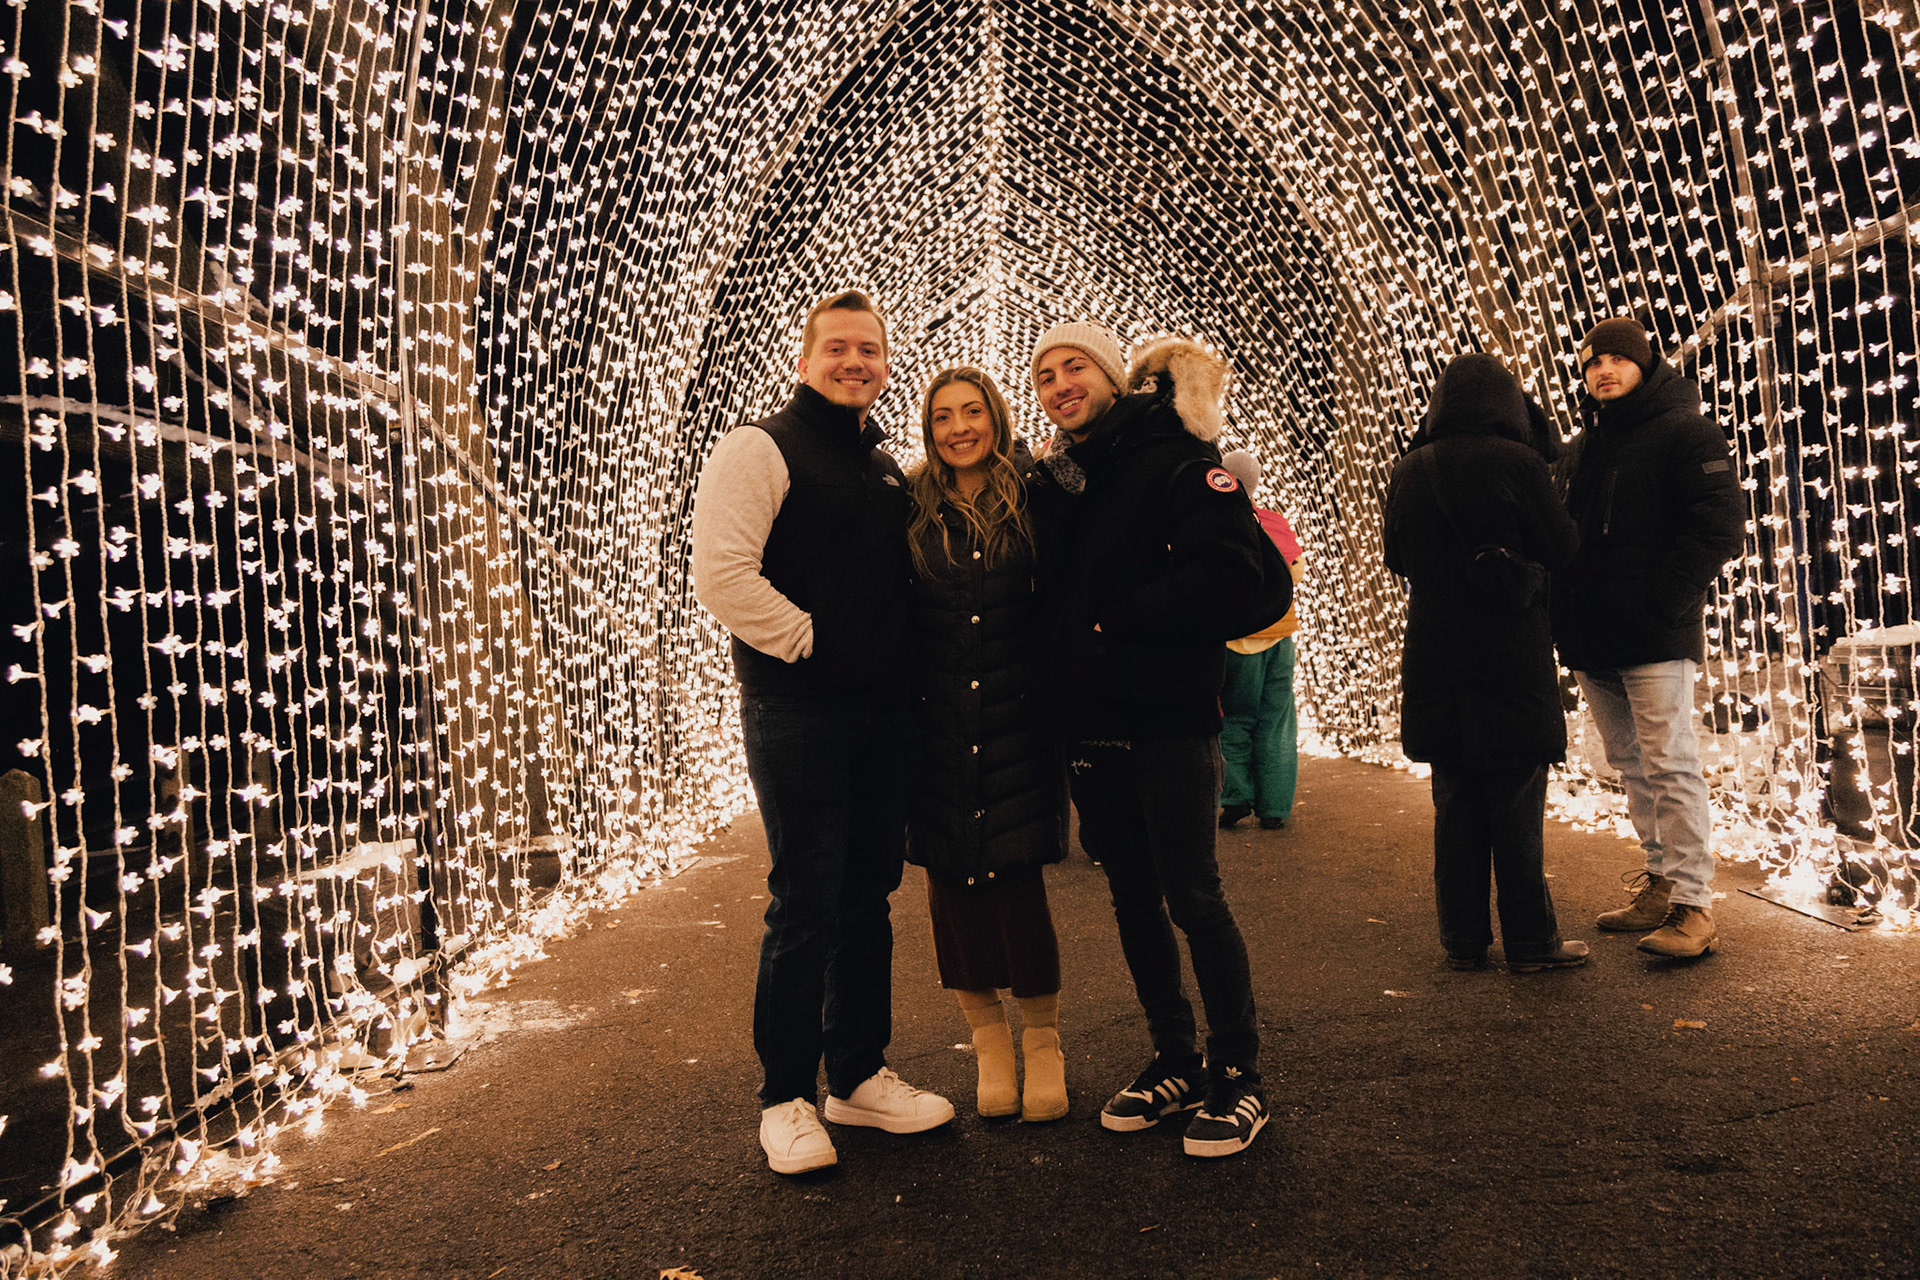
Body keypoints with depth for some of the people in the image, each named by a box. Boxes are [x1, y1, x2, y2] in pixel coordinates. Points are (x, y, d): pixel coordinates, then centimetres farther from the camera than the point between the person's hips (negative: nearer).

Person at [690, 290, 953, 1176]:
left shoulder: (887, 467, 18)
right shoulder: (760, 447, -5)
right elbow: (720, 572, -17)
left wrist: (899, 665, 12)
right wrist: (808, 640, -12)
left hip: (881, 712, 7)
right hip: (797, 713, -7)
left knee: (867, 900, 13)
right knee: (806, 905, -3)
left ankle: (859, 1076, 27)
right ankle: (785, 1100, 12)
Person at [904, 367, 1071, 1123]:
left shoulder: (1032, 499, 2)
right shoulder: (913, 510, 5)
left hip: (1016, 720, -2)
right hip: (938, 722, 2)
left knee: (1015, 877, -2)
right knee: (952, 880, 6)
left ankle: (1042, 1039, 19)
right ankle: (986, 1032, 26)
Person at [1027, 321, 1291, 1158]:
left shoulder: (1172, 455, -8)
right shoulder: (1057, 477, 12)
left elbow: (1233, 571, -20)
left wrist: (1119, 625, -15)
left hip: (1169, 719, -7)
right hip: (1090, 726, 7)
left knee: (1192, 895, -1)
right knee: (1132, 898, 13)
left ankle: (1237, 1074, 15)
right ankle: (1174, 1062, 27)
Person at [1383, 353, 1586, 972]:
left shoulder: (1408, 471, 3)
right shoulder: (1517, 462, -10)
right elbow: (1562, 547, -5)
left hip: (1435, 656, 4)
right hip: (1511, 654, -4)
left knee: (1454, 800, 12)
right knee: (1517, 804, 4)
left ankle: (1463, 938, 18)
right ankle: (1530, 941, 12)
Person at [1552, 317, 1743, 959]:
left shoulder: (1685, 432, -4)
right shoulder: (1587, 444, 18)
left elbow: (1720, 527, -13)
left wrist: (1659, 602, -18)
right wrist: (1567, 605, 8)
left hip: (1655, 638, -8)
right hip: (1594, 640, 8)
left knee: (1670, 767, -7)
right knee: (1632, 765, 13)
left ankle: (1692, 905, -2)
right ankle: (1660, 884, 23)